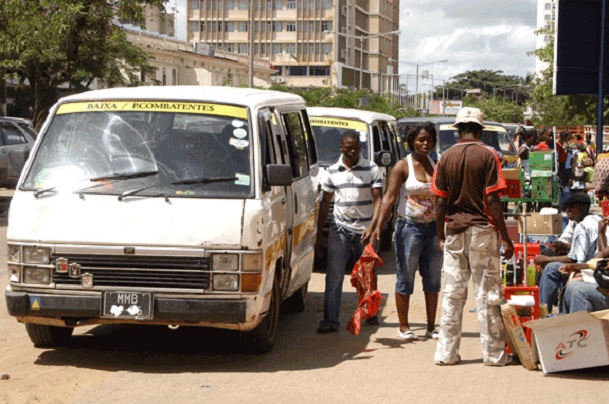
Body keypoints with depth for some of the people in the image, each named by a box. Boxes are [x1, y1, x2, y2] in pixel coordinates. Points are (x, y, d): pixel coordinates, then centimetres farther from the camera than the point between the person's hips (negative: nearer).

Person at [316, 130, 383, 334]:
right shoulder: (332, 171, 6)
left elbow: (377, 199, -5)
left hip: (364, 231, -1)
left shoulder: (371, 169, -1)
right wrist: (319, 235, 9)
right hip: (340, 230, 1)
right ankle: (330, 320, -9)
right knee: (334, 275, -8)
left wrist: (372, 226, -20)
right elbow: (325, 203, 11)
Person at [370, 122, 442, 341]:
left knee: (433, 280, 8)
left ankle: (431, 327, 17)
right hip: (409, 227, -5)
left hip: (433, 229, 5)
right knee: (405, 278, 1)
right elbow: (390, 197, -14)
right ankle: (403, 327, 9)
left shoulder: (436, 166, 9)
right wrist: (378, 226, -23)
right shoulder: (403, 166, -6)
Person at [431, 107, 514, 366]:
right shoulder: (487, 155, -6)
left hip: (454, 230, 3)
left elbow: (440, 202, 3)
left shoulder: (446, 158, 3)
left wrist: (441, 235, 15)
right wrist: (506, 238, -5)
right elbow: (493, 201, -11)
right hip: (482, 229, -3)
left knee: (452, 293, 8)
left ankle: (446, 352, 10)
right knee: (487, 292, 3)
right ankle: (494, 353, 7)